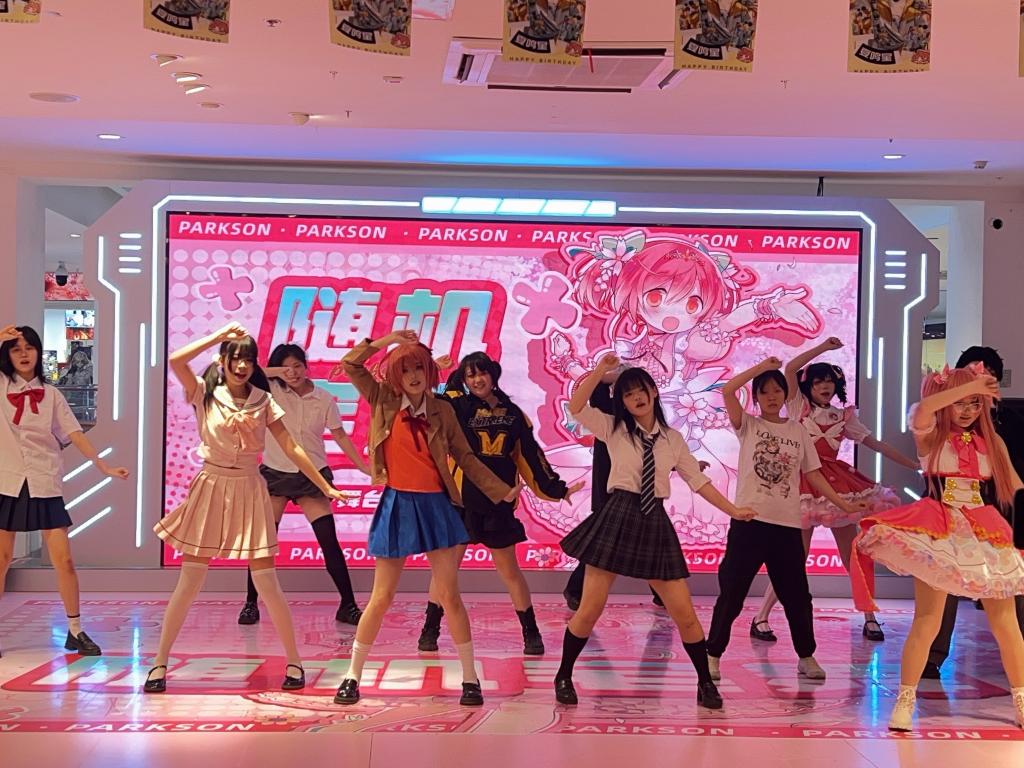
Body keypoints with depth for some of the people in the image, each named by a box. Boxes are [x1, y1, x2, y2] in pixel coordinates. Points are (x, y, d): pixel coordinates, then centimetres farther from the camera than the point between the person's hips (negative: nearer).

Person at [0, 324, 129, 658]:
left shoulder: (50, 394, 7)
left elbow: (75, 435, 3)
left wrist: (104, 466, -6)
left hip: (44, 484, 0)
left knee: (63, 560, -2)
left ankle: (75, 631, 8)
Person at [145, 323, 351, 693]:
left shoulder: (263, 401, 2)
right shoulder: (204, 394, -2)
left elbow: (292, 449, 2)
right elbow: (174, 361, -20)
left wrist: (326, 487, -1)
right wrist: (218, 335, -14)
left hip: (250, 492, 1)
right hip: (211, 489, -1)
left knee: (267, 584, -2)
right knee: (188, 584, 2)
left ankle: (294, 661, 10)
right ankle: (160, 663, 13)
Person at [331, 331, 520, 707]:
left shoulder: (441, 409, 4)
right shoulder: (384, 400, 1)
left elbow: (465, 457, 7)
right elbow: (349, 364, -7)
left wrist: (500, 490, 1)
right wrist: (385, 340, -14)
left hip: (435, 506, 1)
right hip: (397, 505, -1)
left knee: (449, 595, 1)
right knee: (382, 597, 3)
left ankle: (470, 677, 11)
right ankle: (352, 675, 17)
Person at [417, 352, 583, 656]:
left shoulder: (513, 414, 6)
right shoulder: (457, 407, 0)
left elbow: (531, 456, 9)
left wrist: (555, 488, 8)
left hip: (498, 504, 1)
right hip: (461, 501, -1)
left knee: (509, 571, 8)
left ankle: (531, 633, 17)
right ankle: (430, 630, 18)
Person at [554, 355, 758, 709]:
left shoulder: (673, 439, 12)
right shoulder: (614, 429, 4)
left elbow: (698, 481, 15)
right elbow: (576, 407, -11)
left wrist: (733, 510, 10)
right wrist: (601, 370, -17)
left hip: (656, 524, 2)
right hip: (617, 519, -2)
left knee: (684, 614, 1)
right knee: (590, 610, -2)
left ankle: (705, 682, 19)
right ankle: (564, 677, 17)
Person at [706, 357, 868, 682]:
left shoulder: (798, 431, 12)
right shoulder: (748, 425, 3)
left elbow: (813, 474, 13)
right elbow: (727, 391, -12)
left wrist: (843, 504, 6)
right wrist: (763, 366, -9)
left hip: (787, 524, 3)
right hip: (749, 521, -3)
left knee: (796, 594, 10)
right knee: (731, 592, -1)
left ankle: (806, 656, 25)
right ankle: (713, 655, 10)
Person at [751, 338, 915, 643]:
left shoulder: (844, 416, 14)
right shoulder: (799, 407, 5)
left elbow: (877, 444, 17)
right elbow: (790, 369, -9)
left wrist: (914, 464, 14)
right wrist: (824, 347, -5)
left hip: (837, 483, 4)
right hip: (805, 486, -4)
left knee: (852, 555, 7)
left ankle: (870, 618, 18)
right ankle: (760, 618, -2)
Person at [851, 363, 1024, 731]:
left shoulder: (991, 442, 12)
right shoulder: (932, 436, 0)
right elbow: (922, 410, -23)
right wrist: (967, 385, -18)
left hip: (987, 534, 4)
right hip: (939, 533, -4)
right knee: (927, 619, -6)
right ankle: (904, 702, 3)